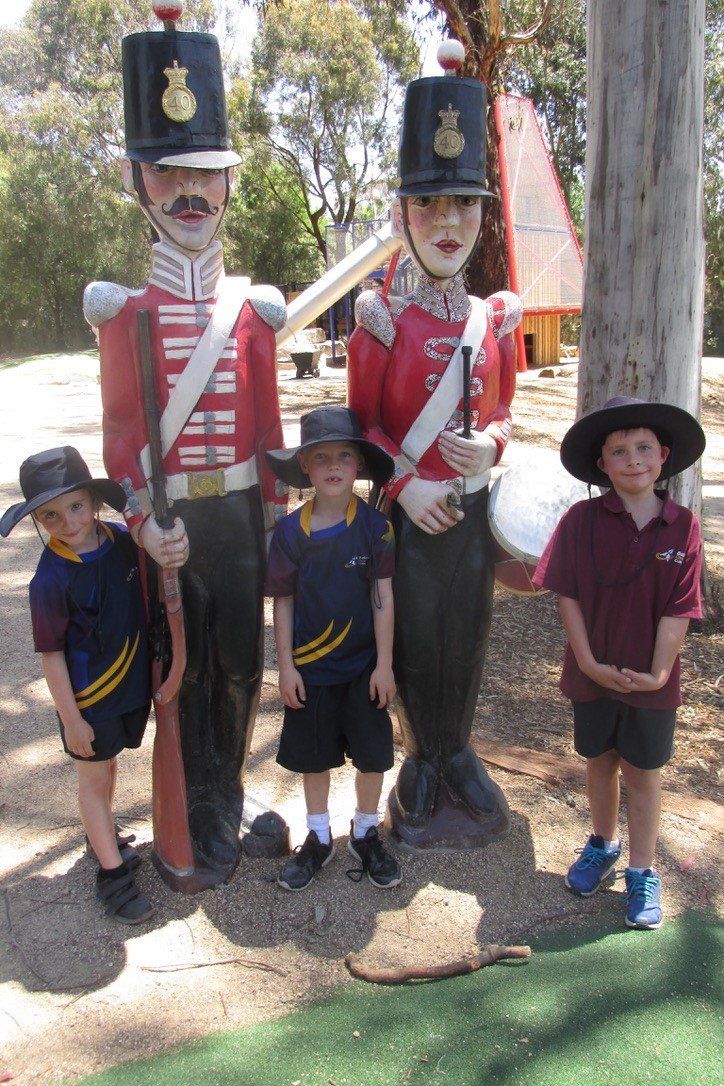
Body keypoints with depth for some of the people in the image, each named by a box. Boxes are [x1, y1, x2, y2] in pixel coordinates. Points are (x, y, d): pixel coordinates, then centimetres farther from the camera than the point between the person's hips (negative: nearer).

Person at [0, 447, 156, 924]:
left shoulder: (123, 540, -9)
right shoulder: (52, 578, -23)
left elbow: (146, 600, 10)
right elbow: (52, 654, -16)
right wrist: (72, 718, -13)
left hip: (133, 683, 5)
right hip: (88, 697, -5)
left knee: (110, 764, 25)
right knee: (93, 778, 11)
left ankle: (103, 835, 48)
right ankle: (112, 872, 26)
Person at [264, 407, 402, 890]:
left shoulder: (375, 526, -10)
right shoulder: (291, 530, -8)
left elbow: (383, 597, -8)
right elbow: (283, 601, -2)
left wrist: (385, 664, -7)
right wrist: (286, 666, -3)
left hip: (364, 665, -1)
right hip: (309, 668, 1)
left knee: (372, 754, 10)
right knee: (313, 757, 15)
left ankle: (366, 834, 34)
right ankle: (319, 839, 35)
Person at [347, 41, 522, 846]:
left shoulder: (495, 319, 2)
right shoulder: (382, 322, -7)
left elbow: (503, 409, 10)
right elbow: (363, 421, -4)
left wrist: (490, 445, -12)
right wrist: (405, 483, -17)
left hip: (473, 507, 3)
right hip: (408, 510, -3)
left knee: (467, 637, 14)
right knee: (414, 640, 9)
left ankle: (459, 755, 34)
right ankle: (423, 760, 29)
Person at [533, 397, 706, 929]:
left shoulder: (682, 526, -10)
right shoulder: (582, 519, -10)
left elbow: (678, 610, -10)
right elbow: (567, 594, -9)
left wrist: (657, 672, -14)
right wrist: (589, 663, -13)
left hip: (651, 680, -1)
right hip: (594, 672, 1)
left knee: (643, 772, 13)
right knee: (600, 762, 20)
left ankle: (642, 872, 30)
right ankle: (603, 844, 43)